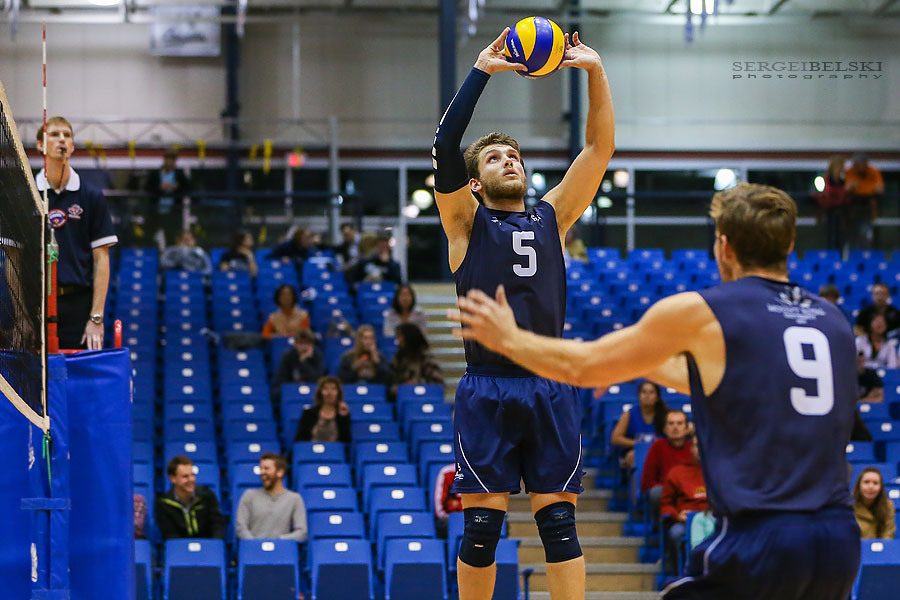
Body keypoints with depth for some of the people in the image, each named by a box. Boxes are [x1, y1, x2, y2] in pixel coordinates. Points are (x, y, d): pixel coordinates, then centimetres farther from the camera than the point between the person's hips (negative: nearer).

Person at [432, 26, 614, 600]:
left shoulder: (552, 216, 16)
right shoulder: (467, 221, 7)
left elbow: (600, 147, 10)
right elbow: (445, 146, -8)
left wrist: (596, 73, 0)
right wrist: (481, 73, -11)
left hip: (551, 389, 3)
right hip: (487, 390, -2)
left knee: (559, 523, 1)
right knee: (482, 525, 1)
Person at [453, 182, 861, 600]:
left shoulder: (699, 313, -2)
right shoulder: (832, 319, 15)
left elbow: (583, 367, 11)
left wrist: (507, 339, 28)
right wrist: (638, 361, 44)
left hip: (759, 539, -6)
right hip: (840, 539, 6)